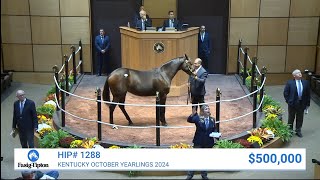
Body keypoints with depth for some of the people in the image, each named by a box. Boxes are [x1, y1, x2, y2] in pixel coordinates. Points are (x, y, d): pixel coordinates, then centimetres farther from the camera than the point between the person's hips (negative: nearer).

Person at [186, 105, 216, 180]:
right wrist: (192, 114, -39)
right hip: (198, 142, -3)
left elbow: (214, 129, 13)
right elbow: (189, 120, -21)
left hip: (208, 142, 3)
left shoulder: (212, 119, 5)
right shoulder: (198, 118, -7)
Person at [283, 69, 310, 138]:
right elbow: (285, 93, -4)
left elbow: (308, 94, 3)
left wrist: (307, 103, 2)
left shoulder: (306, 83, 0)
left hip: (302, 104, 2)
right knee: (291, 118, 12)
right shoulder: (290, 83, -8)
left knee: (300, 118, 13)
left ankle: (298, 131, 29)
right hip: (292, 104, -2)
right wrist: (288, 101, -8)